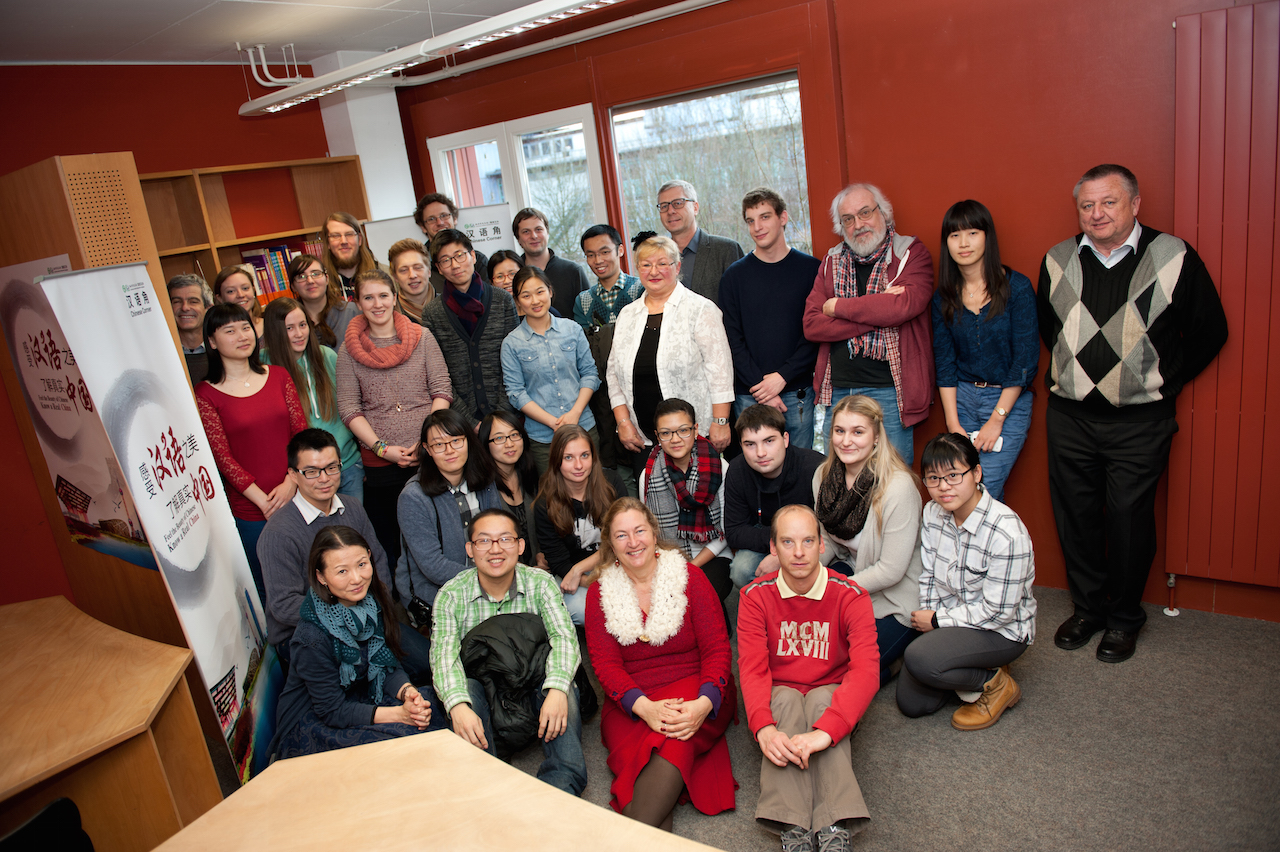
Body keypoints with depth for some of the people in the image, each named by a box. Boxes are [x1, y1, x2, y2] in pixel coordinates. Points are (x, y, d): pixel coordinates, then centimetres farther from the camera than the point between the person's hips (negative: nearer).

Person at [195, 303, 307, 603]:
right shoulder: (206, 394, -4)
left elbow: (301, 431, 2)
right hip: (250, 508, -3)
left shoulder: (278, 376, 6)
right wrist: (263, 500, -13)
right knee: (268, 588, 8)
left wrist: (291, 483, -11)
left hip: (296, 495, 3)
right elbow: (222, 456, -7)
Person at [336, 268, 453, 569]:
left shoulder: (422, 338, 4)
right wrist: (382, 448, -10)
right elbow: (348, 407, 0)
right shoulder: (349, 350, 4)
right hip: (378, 461, 0)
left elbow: (442, 391, 1)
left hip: (428, 453, 0)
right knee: (389, 537, 6)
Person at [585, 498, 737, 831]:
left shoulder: (690, 578, 2)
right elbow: (605, 663, -1)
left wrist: (703, 703, -22)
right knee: (636, 750, -31)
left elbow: (717, 649, -1)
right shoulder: (600, 593, 7)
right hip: (630, 701, 2)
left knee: (677, 737, -33)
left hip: (693, 687, -1)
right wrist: (644, 707, -20)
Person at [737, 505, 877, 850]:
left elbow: (866, 671, -26)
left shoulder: (851, 596, -14)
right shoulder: (755, 597, -9)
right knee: (787, 698, -32)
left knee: (821, 697, -33)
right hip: (779, 695, 1)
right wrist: (763, 728, -39)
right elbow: (752, 669, -18)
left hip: (831, 695, -1)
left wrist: (825, 731, -43)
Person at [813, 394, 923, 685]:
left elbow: (891, 570, -22)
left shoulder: (898, 487, -26)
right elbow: (827, 541, 4)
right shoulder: (824, 474, -5)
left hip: (896, 599, -6)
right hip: (850, 571, 6)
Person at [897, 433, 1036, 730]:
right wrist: (927, 619, -8)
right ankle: (972, 667, 21)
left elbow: (997, 611, -22)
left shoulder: (1007, 533, -28)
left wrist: (938, 620, -14)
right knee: (911, 703, 0)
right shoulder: (933, 513, -5)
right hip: (949, 620, 7)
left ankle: (995, 684, -4)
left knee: (918, 659, -31)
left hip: (1002, 631, -7)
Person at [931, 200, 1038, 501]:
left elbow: (1025, 360, -8)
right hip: (961, 397, 3)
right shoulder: (944, 297, 5)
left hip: (1009, 400, -3)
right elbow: (944, 363, 4)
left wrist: (996, 420, -11)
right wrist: (953, 423, -4)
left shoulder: (1017, 287, -6)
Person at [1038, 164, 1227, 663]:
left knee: (1130, 518, 4)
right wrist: (1066, 375, 11)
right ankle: (1088, 608, 28)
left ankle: (1125, 618, 24)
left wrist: (1163, 383, 1)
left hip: (1139, 422, -3)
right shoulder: (1058, 261, 4)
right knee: (1074, 515, 10)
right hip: (1069, 417, 3)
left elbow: (1210, 332, 3)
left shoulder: (1173, 258, -4)